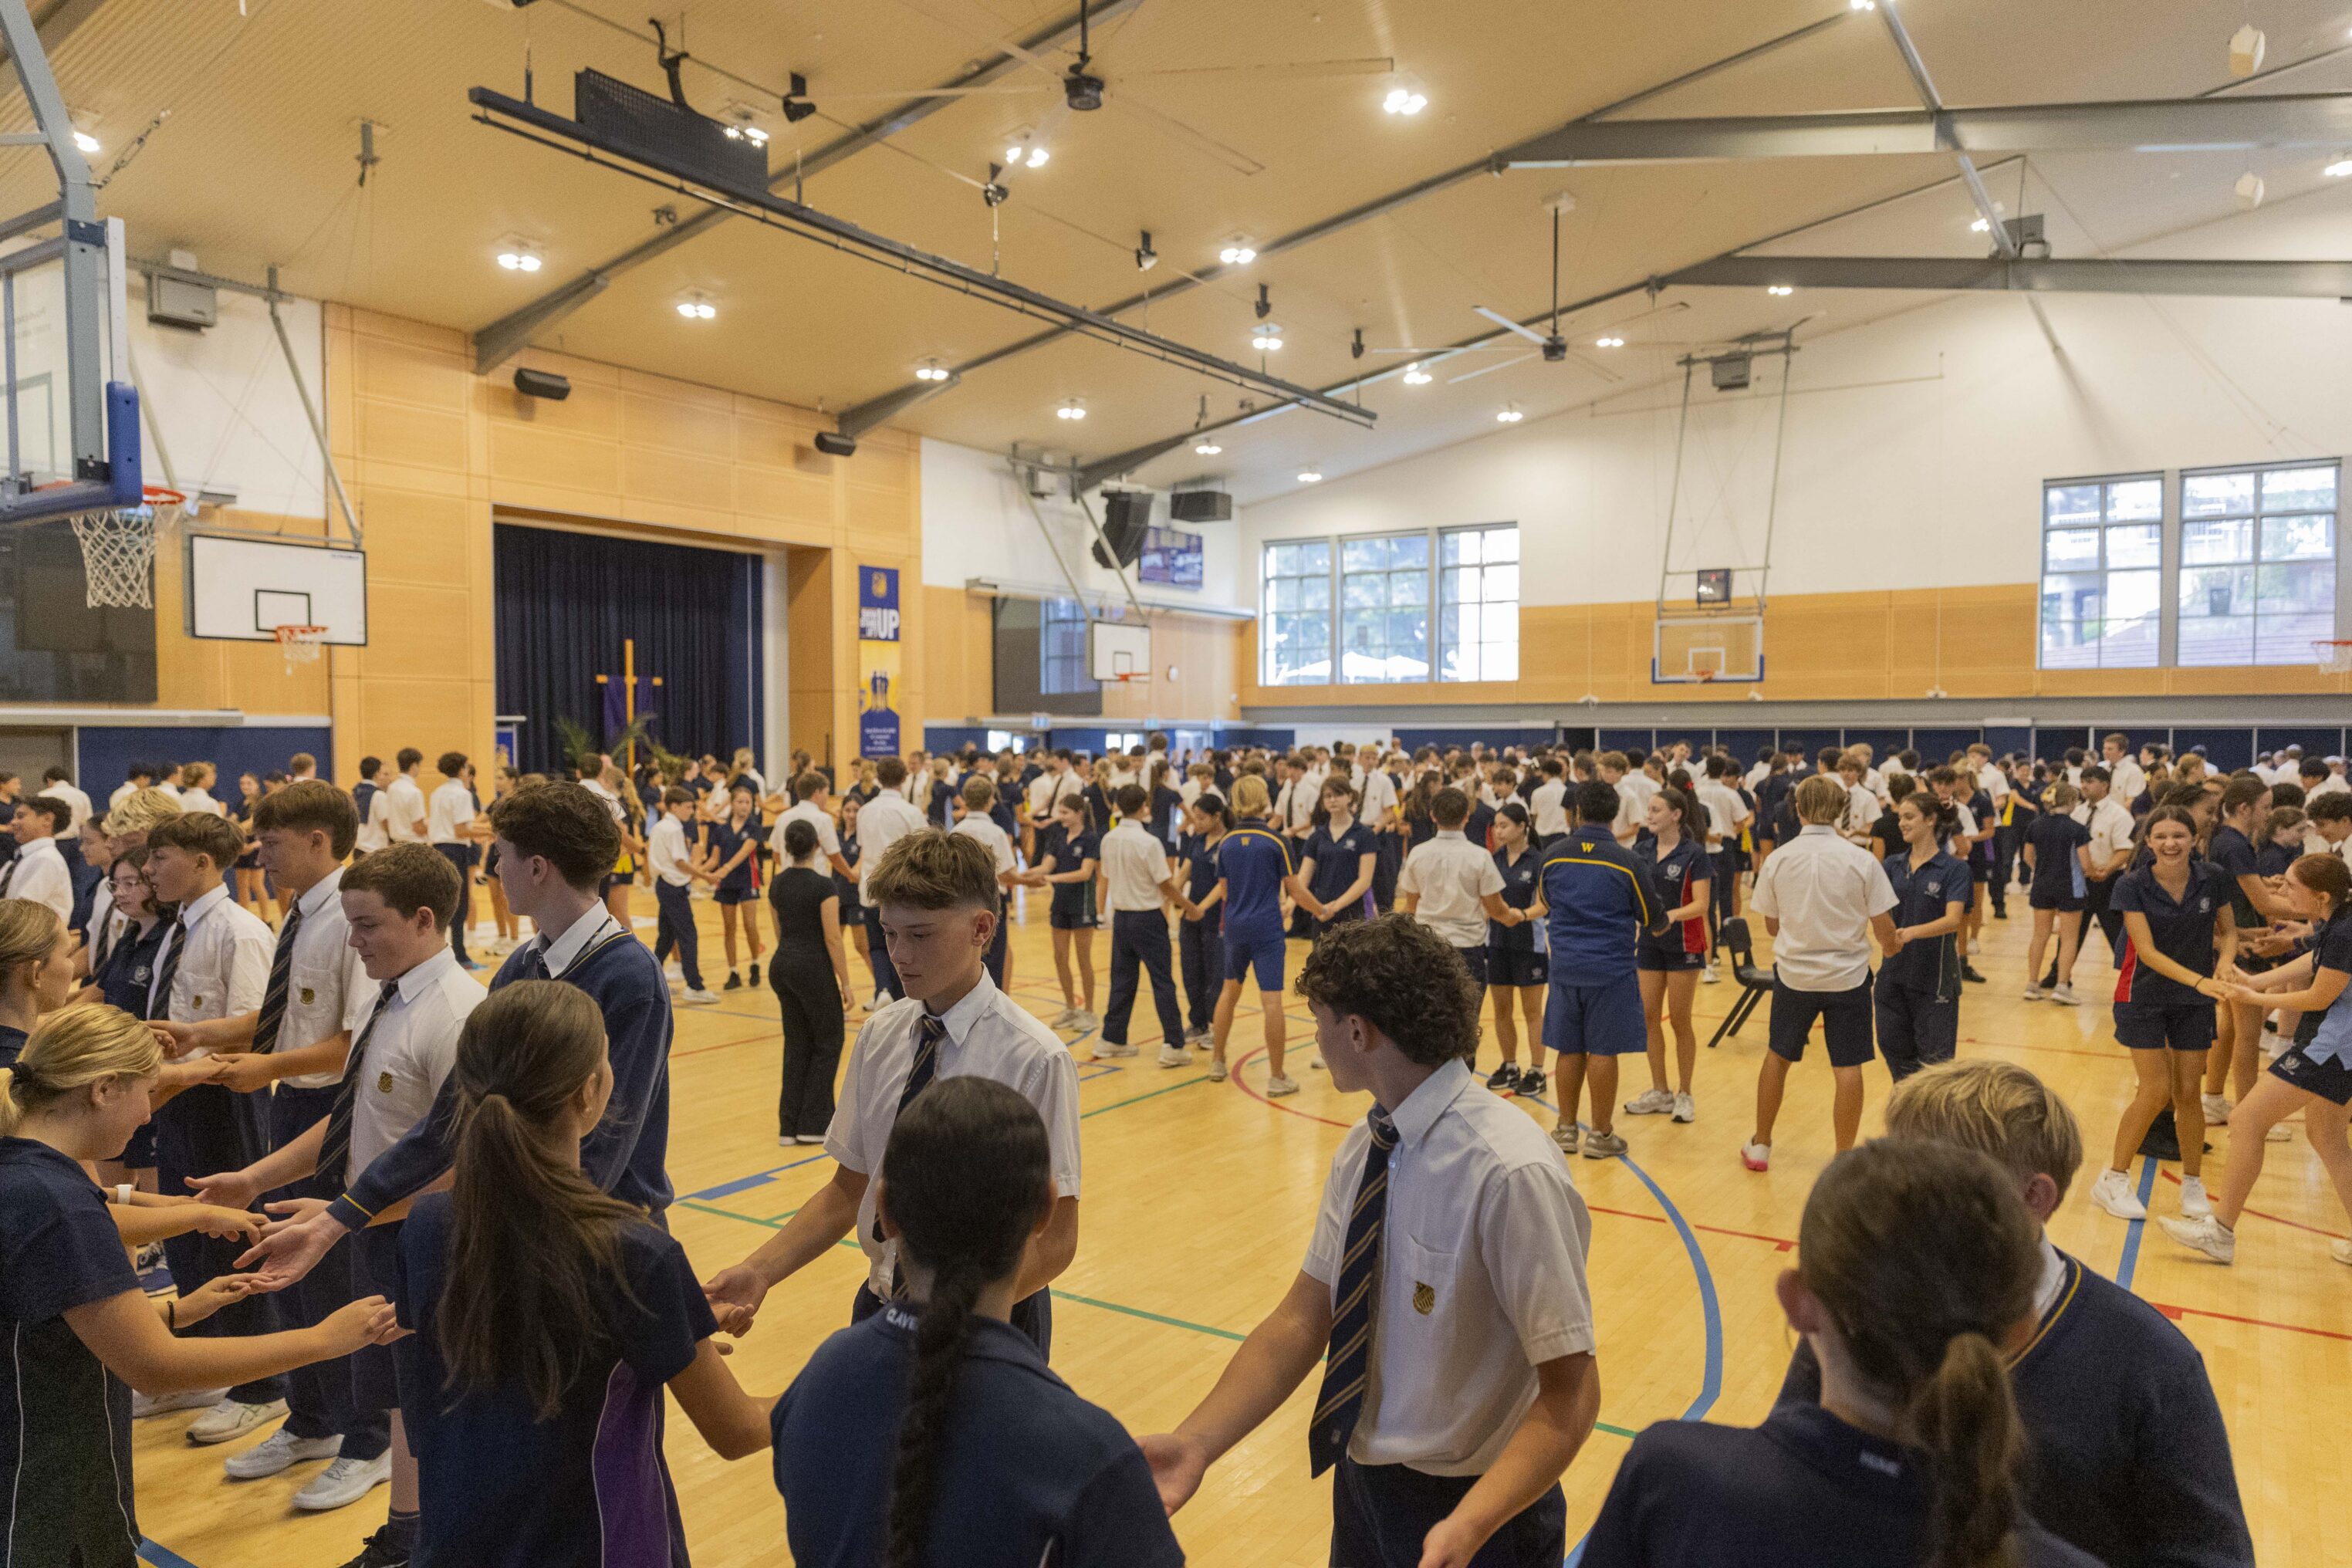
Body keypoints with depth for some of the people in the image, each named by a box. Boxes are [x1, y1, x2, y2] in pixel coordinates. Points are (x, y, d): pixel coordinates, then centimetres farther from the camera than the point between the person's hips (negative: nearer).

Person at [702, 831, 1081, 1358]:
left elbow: (1054, 1241, -17)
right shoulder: (879, 1036, -3)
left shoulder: (1033, 1059, -19)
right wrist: (758, 1272, -10)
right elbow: (849, 1187, 4)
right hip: (882, 1303, 4)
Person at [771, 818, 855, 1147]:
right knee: (828, 1044, 9)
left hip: (781, 966, 7)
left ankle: (789, 1125, 16)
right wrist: (846, 984, -9)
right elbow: (832, 939, -15)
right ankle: (813, 1124, 9)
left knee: (797, 1044, 15)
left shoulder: (777, 884, 6)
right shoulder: (824, 886, -15)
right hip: (813, 968, -6)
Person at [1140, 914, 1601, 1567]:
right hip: (1360, 1484, 6)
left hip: (1464, 1513, -6)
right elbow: (1302, 1321, -2)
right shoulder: (1362, 1150, -6)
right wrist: (1198, 1442, -13)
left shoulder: (1510, 1173, -26)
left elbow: (1569, 1395, -22)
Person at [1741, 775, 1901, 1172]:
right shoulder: (1861, 860, -11)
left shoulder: (1778, 860, -7)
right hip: (1847, 976, -1)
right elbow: (1884, 928, -6)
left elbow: (1772, 926, 2)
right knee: (1847, 1067, 6)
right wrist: (1892, 946, 16)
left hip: (1794, 974, 2)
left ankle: (1760, 1147, 27)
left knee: (1778, 1056, 16)